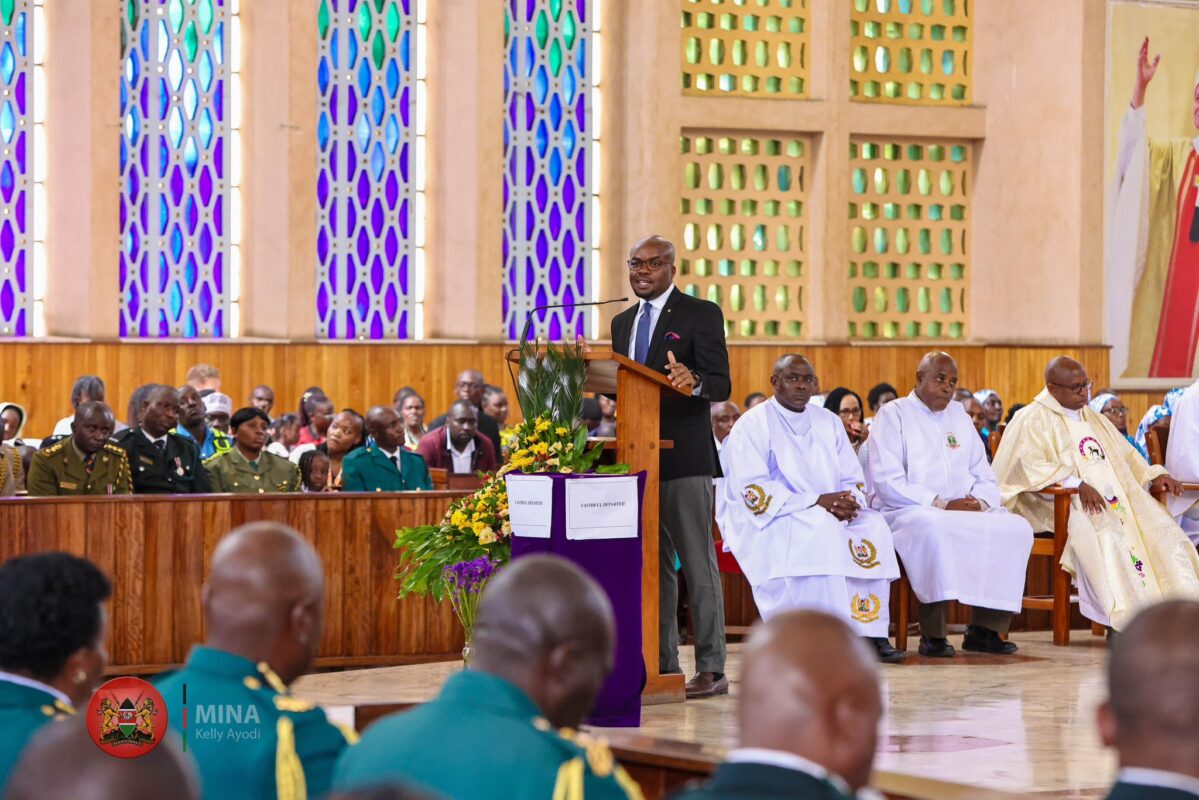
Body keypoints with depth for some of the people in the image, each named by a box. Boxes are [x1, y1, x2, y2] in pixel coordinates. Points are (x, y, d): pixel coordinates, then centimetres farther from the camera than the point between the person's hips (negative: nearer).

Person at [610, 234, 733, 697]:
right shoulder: (622, 323, 18)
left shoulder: (700, 314, -2)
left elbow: (721, 385, -11)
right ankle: (661, 663, 14)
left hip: (684, 458, -7)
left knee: (697, 562, -5)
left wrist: (693, 382, -31)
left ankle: (711, 668, -4)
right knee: (652, 563, 9)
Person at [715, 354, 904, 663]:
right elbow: (752, 491, -14)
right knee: (821, 529, -35)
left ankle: (870, 633, -28)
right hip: (768, 523, -6)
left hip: (831, 518, 6)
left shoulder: (828, 422, 16)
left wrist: (848, 503, -12)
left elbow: (853, 479, 14)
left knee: (874, 526, -22)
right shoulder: (752, 424, -3)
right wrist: (815, 501, -22)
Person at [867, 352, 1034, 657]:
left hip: (965, 510, 6)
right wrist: (941, 504, -19)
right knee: (933, 528, -40)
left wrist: (978, 502, -6)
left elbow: (985, 478, 19)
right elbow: (888, 483, -11)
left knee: (1016, 527, -18)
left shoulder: (960, 416, 22)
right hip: (905, 512, -6)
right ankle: (933, 635, -35)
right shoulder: (893, 415, 3)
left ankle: (985, 629, -16)